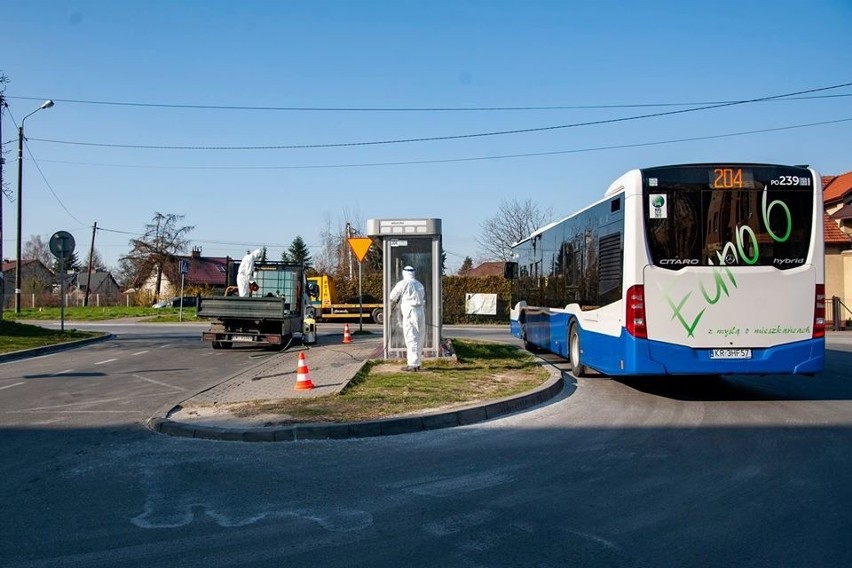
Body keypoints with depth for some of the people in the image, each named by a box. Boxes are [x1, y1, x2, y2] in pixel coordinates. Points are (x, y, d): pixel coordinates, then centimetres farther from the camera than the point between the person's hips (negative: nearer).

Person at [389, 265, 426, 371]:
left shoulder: (403, 284, -4)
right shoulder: (419, 285, 17)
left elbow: (392, 297, 0)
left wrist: (394, 301, 21)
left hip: (410, 313, -7)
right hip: (421, 313, 7)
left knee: (411, 339, -6)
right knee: (418, 339, 12)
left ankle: (412, 364, -7)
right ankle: (416, 362, 20)